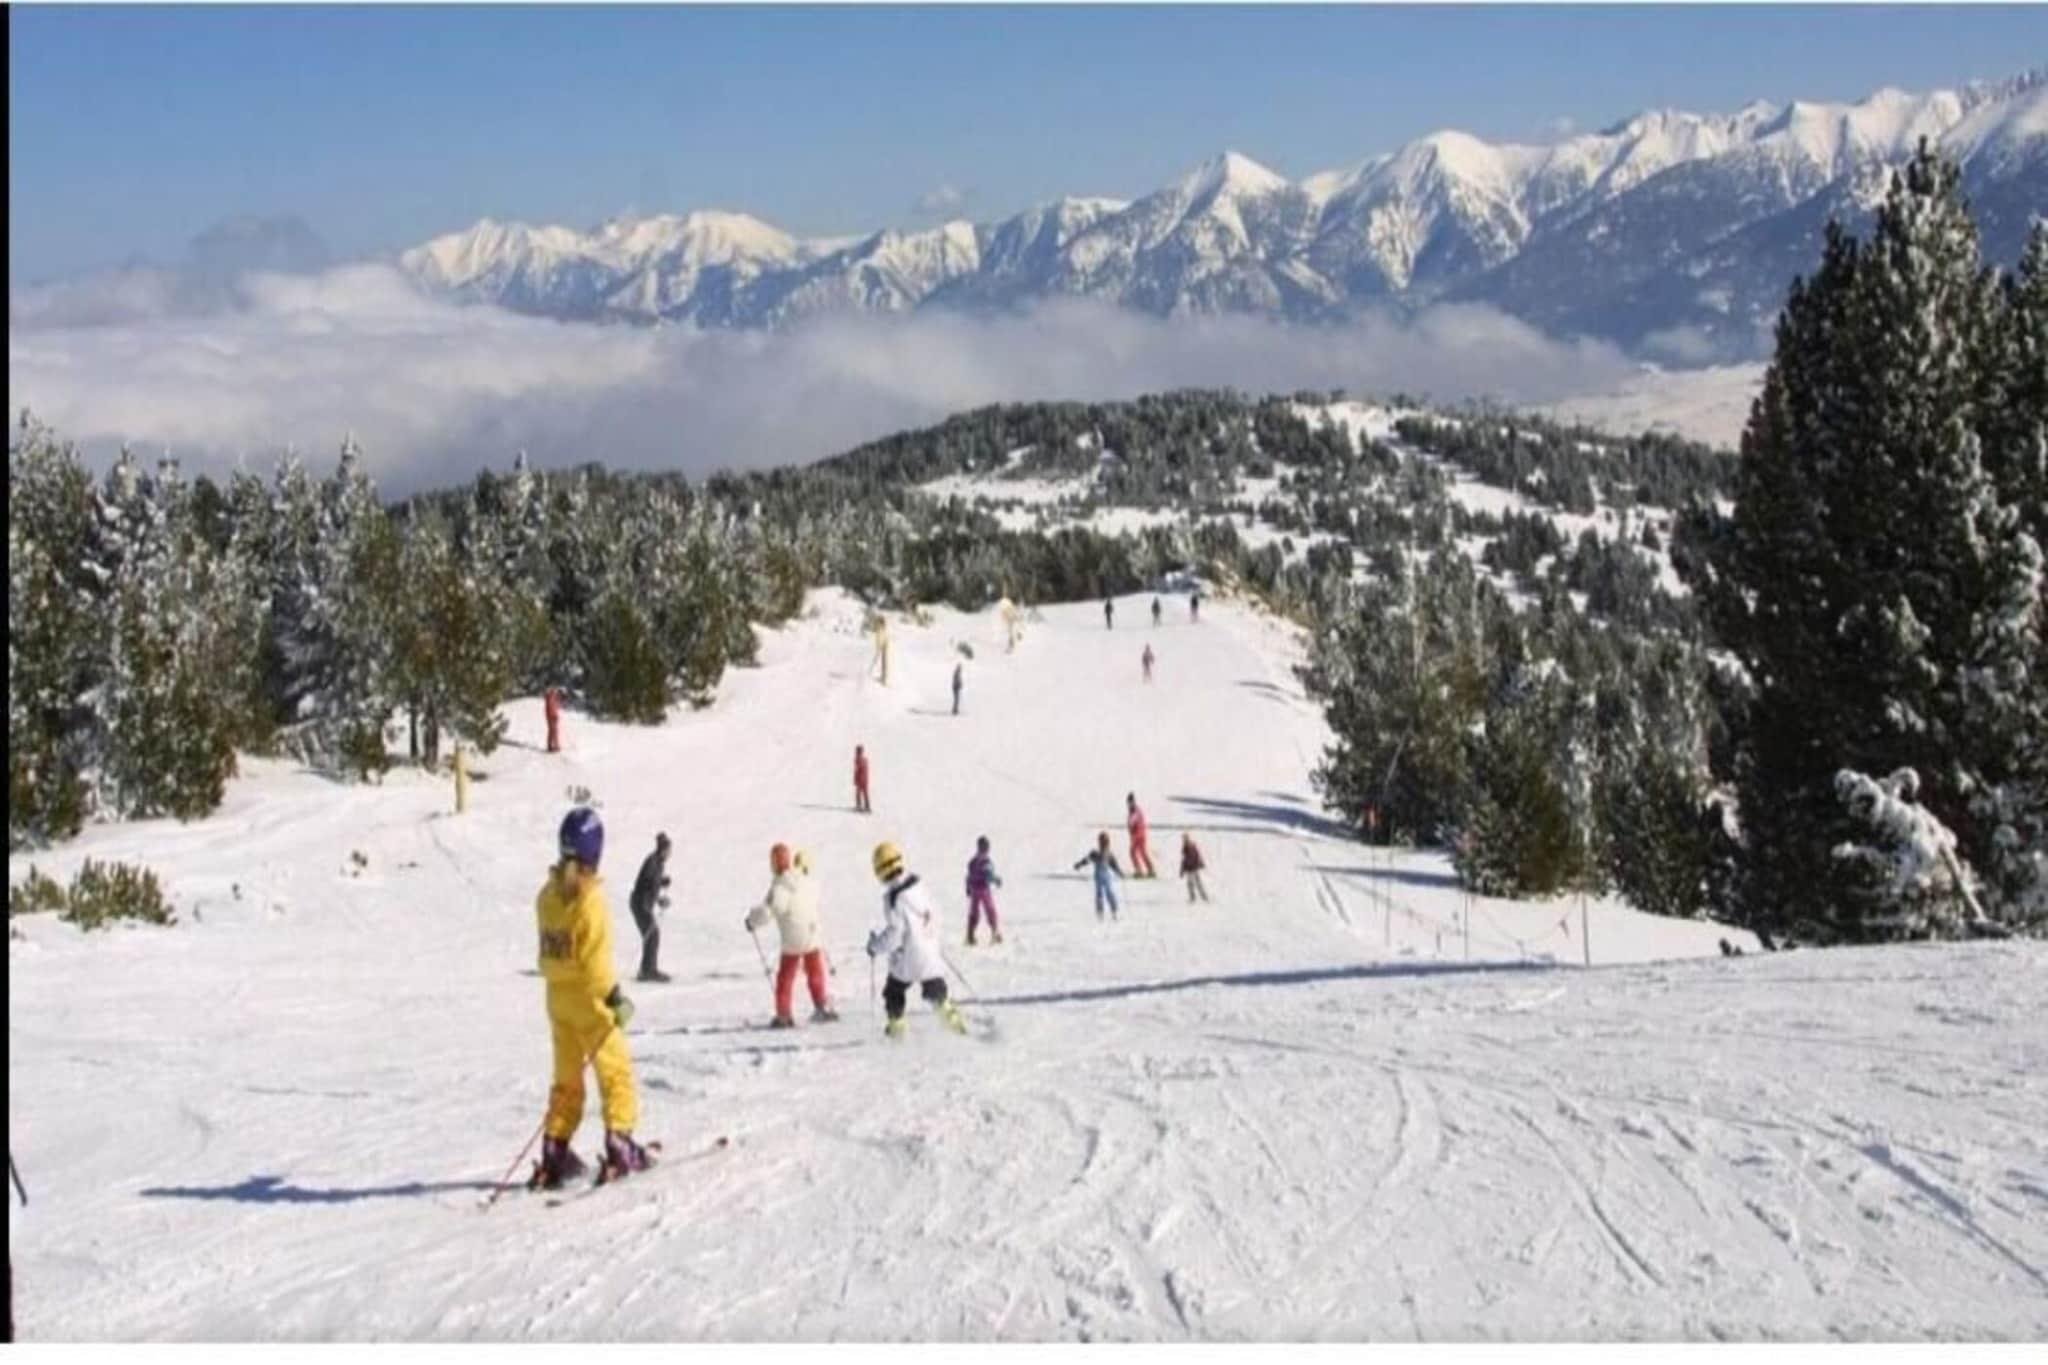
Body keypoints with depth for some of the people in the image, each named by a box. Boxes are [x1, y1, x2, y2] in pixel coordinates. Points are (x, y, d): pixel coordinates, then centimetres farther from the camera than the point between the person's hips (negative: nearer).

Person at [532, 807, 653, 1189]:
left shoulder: (547, 895, 1)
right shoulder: (590, 897, -20)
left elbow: (549, 949, 10)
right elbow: (596, 958, -21)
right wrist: (615, 997, -17)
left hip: (556, 996, 6)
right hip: (587, 997, -6)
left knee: (566, 1077, 15)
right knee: (615, 1070, 5)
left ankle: (555, 1154, 15)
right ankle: (619, 1147, -1)